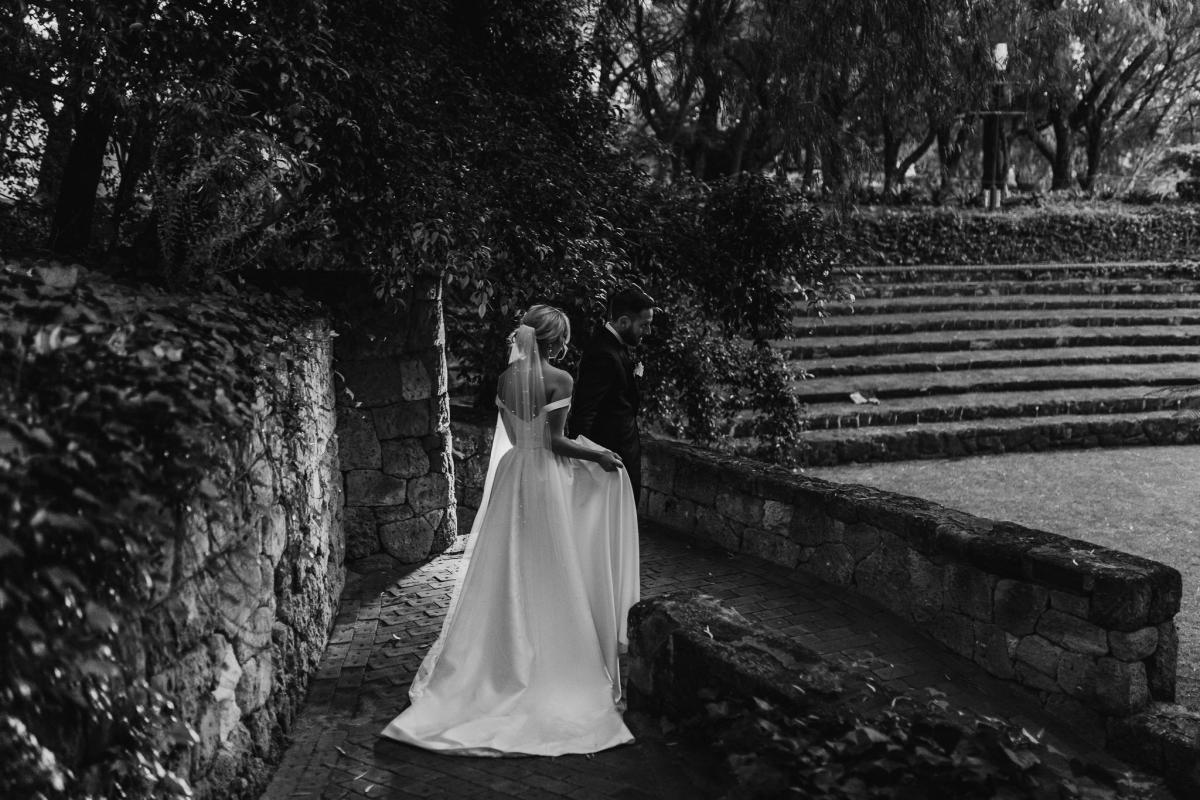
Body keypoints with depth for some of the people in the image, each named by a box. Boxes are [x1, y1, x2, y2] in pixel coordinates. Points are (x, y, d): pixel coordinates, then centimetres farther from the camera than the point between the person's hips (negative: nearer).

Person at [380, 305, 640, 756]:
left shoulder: (506, 379, 3)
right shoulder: (559, 380, -14)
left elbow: (514, 434, 7)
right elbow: (554, 442, -16)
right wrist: (598, 455, -3)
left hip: (512, 474, 5)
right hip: (547, 480, -5)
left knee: (508, 573, 12)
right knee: (550, 578, 5)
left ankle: (501, 660, 18)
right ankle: (554, 665, 14)